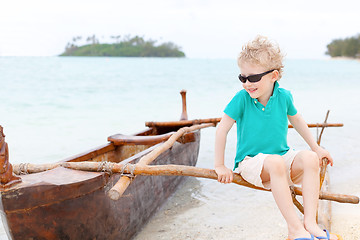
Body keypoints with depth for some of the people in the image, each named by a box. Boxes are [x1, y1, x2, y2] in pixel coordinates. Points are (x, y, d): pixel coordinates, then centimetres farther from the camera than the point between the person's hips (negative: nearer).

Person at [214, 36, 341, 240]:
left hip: (283, 157, 4)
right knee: (276, 163, -36)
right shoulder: (242, 99, -12)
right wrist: (220, 166, -8)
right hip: (251, 161, -4)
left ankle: (310, 222, -26)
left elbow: (296, 120, 16)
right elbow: (222, 129, -8)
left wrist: (316, 148, 20)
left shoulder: (284, 96, -3)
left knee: (309, 158, -25)